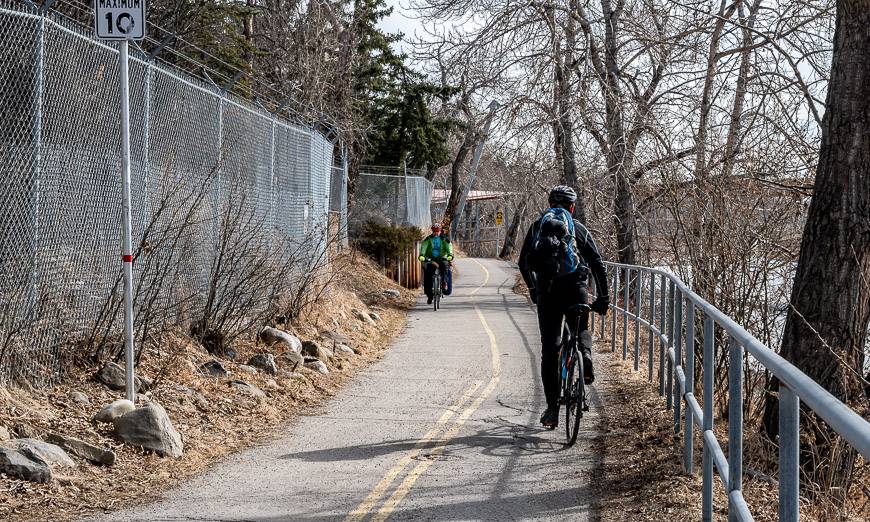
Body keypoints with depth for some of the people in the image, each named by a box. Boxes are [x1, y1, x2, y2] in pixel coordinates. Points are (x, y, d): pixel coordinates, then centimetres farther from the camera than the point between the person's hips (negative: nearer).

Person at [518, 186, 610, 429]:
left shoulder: (537, 226, 14)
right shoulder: (578, 228, 11)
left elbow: (524, 263, 16)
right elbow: (598, 265, 7)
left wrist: (533, 290, 31)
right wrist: (603, 297, 13)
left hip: (547, 292, 1)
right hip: (575, 290, 0)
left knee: (549, 350, 7)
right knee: (581, 330, 28)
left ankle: (552, 410, 4)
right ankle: (585, 356, -6)